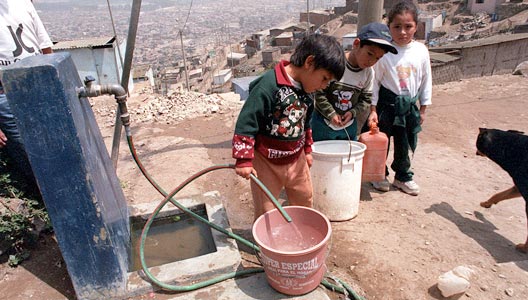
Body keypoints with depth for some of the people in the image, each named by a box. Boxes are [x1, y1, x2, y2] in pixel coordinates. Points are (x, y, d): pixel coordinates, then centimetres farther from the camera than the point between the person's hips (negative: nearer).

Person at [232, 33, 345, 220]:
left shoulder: (307, 90, 2)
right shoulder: (269, 85, -24)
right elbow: (246, 122, -23)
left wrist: (307, 150, 23)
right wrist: (244, 160, -21)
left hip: (296, 159, 8)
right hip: (266, 162, -7)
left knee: (305, 201, 21)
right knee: (265, 212, 5)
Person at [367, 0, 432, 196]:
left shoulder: (421, 51, -2)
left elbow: (426, 80, 6)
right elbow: (375, 81, -8)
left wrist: (423, 108, 8)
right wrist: (373, 109, -10)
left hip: (409, 105, 3)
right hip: (386, 103, -3)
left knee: (404, 144, 15)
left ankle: (403, 176, 34)